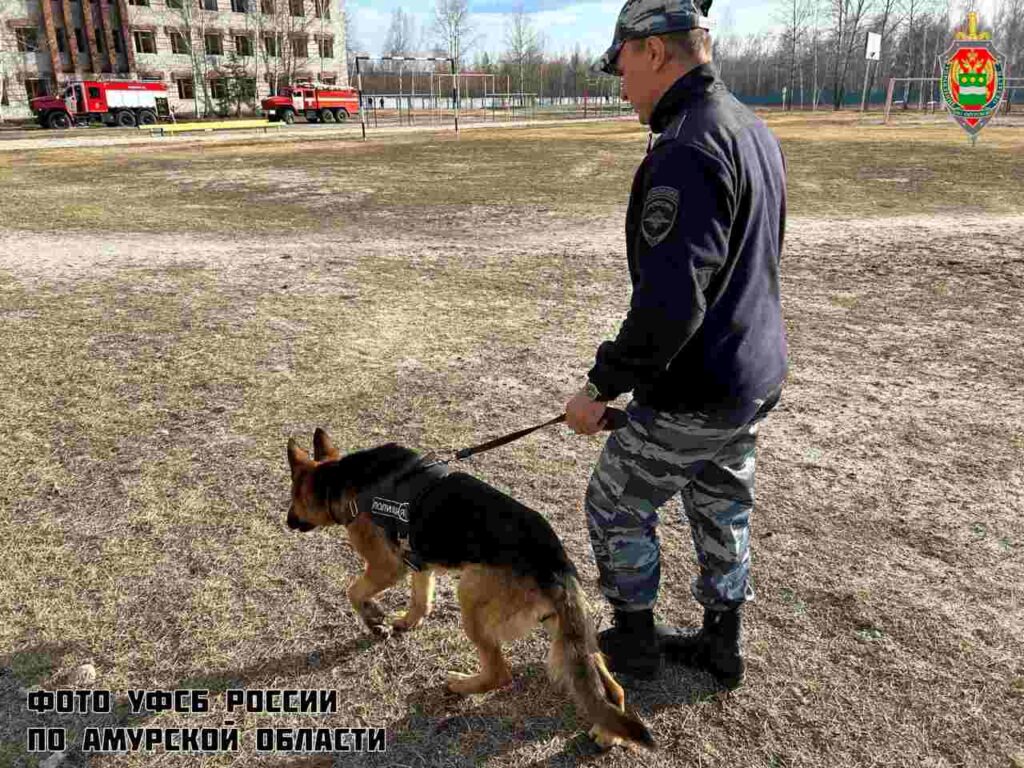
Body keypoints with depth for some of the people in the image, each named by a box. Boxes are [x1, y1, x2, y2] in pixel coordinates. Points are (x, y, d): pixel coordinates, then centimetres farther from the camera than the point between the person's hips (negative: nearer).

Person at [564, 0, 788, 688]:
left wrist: (603, 387, -19)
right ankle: (721, 645, 40)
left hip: (695, 395, -9)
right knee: (722, 508, 23)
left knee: (616, 507, 12)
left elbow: (669, 303, -31)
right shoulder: (753, 129, 8)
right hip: (755, 375, 9)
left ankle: (635, 641, 30)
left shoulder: (687, 149, -25)